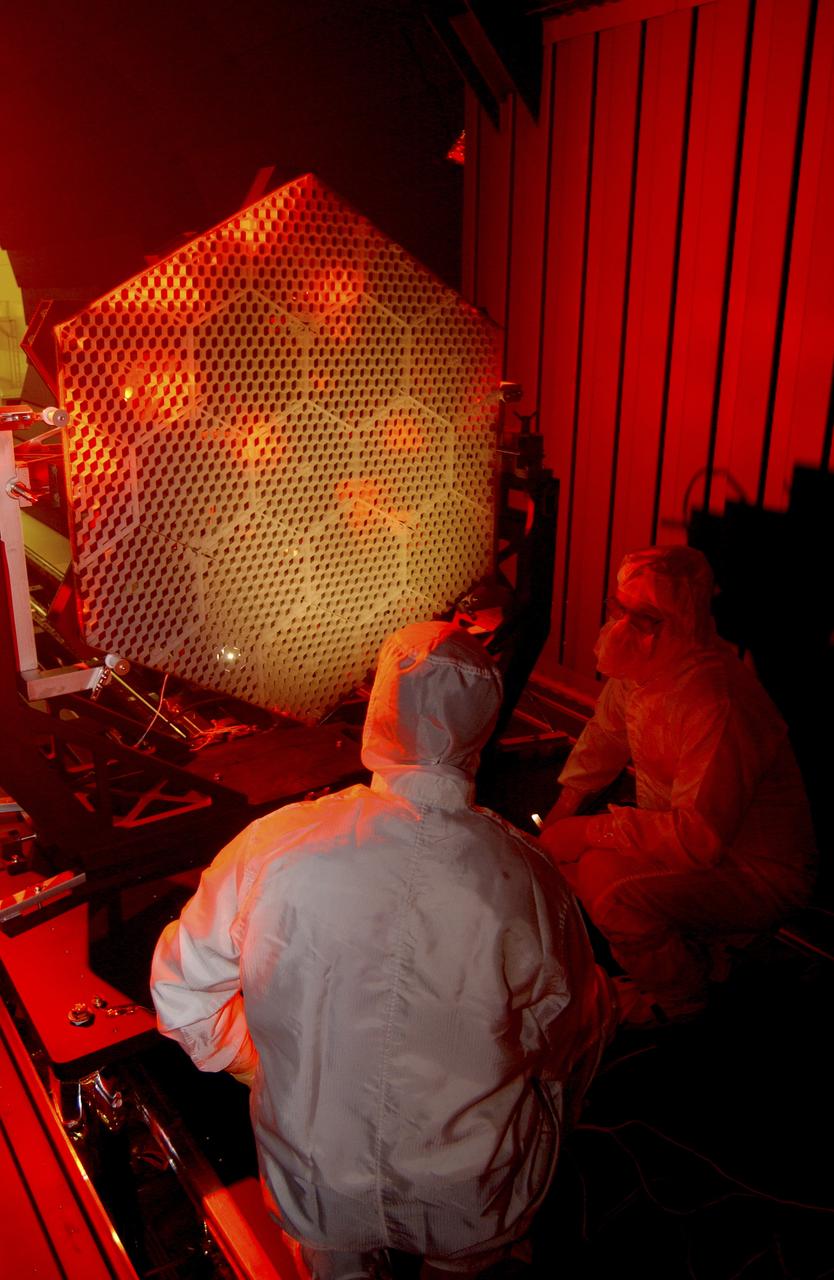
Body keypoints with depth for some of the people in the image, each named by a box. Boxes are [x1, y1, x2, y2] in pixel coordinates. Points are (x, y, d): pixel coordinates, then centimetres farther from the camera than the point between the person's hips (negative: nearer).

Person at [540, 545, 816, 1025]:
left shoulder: (717, 702, -32)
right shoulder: (640, 662, -5)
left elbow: (699, 836, -32)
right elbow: (605, 734, 13)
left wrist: (592, 829, -25)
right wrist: (568, 800, 0)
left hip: (759, 872, -9)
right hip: (683, 838, 9)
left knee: (618, 898, -29)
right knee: (567, 853, -1)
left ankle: (679, 995, 6)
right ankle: (690, 953, 16)